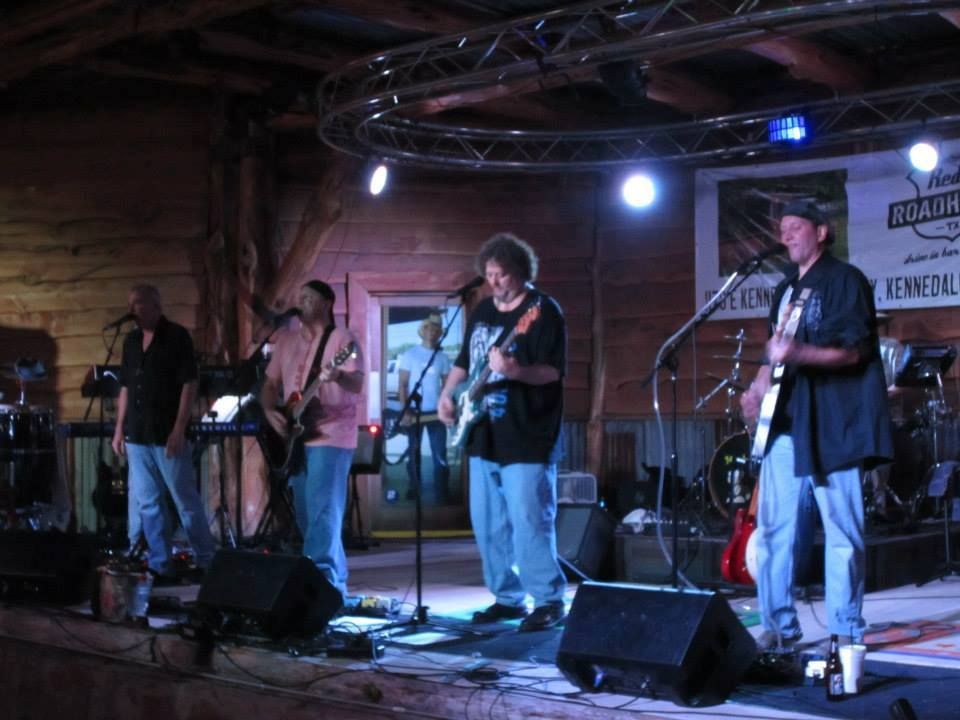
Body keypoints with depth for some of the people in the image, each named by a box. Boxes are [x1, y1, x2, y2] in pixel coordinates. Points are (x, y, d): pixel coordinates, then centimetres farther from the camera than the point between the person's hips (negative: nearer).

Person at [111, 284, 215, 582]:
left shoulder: (177, 336, -6)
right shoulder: (131, 340, 13)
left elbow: (189, 384, -11)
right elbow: (125, 387, 19)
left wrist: (179, 429, -17)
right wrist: (119, 428, 12)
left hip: (167, 435, -7)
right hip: (137, 436, 7)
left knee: (186, 501, 0)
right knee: (146, 504, 7)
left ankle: (206, 562, 10)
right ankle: (158, 565, 13)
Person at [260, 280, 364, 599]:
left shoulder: (342, 339, -6)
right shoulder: (286, 337, 13)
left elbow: (357, 385, -17)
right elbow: (270, 384, 18)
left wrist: (338, 376, -38)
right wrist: (270, 411, -1)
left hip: (330, 437, -7)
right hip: (295, 437, 7)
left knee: (322, 513, -14)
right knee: (305, 515, 11)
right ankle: (335, 580, 21)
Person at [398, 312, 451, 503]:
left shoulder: (442, 357, 7)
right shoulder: (410, 354, -2)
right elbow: (402, 384, -4)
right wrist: (405, 411, -14)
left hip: (436, 411, 2)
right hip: (414, 411, -2)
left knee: (440, 454, -3)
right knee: (413, 453, 7)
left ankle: (442, 492, 1)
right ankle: (414, 488, 21)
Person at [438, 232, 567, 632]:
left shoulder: (543, 310, -8)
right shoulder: (482, 310, 14)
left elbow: (553, 370, -16)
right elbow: (463, 361, 23)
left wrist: (515, 370, -33)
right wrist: (447, 394, 6)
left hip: (527, 440, -8)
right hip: (484, 437, 8)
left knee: (528, 523, -10)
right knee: (487, 524, 11)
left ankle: (549, 601, 0)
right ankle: (508, 598, 21)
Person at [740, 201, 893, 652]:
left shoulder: (845, 280, -4)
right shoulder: (786, 289, 19)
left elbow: (852, 351, -13)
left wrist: (797, 353, -28)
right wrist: (758, 387, 9)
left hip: (832, 422, -7)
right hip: (786, 421, 8)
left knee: (841, 530, -3)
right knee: (773, 525, 5)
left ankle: (846, 632, 5)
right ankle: (779, 626, 13)